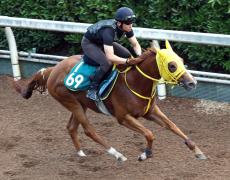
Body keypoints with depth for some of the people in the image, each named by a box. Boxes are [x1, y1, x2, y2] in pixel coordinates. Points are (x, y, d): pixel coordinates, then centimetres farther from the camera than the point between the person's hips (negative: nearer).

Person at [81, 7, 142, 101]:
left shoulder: (127, 28, -19)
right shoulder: (109, 31, -41)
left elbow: (135, 44, -7)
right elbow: (110, 57, -47)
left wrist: (139, 56, -26)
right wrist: (127, 61, -51)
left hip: (103, 42, 8)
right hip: (89, 43, -8)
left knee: (127, 55, -2)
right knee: (107, 63, -30)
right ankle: (92, 89, -16)